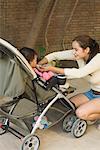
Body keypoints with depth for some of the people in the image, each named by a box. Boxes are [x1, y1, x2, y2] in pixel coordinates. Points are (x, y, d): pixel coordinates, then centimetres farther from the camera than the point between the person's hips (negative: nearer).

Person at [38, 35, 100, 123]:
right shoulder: (78, 54, -9)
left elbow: (79, 73, -41)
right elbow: (55, 55, -7)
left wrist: (52, 69, -39)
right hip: (92, 93, 8)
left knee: (81, 113, -25)